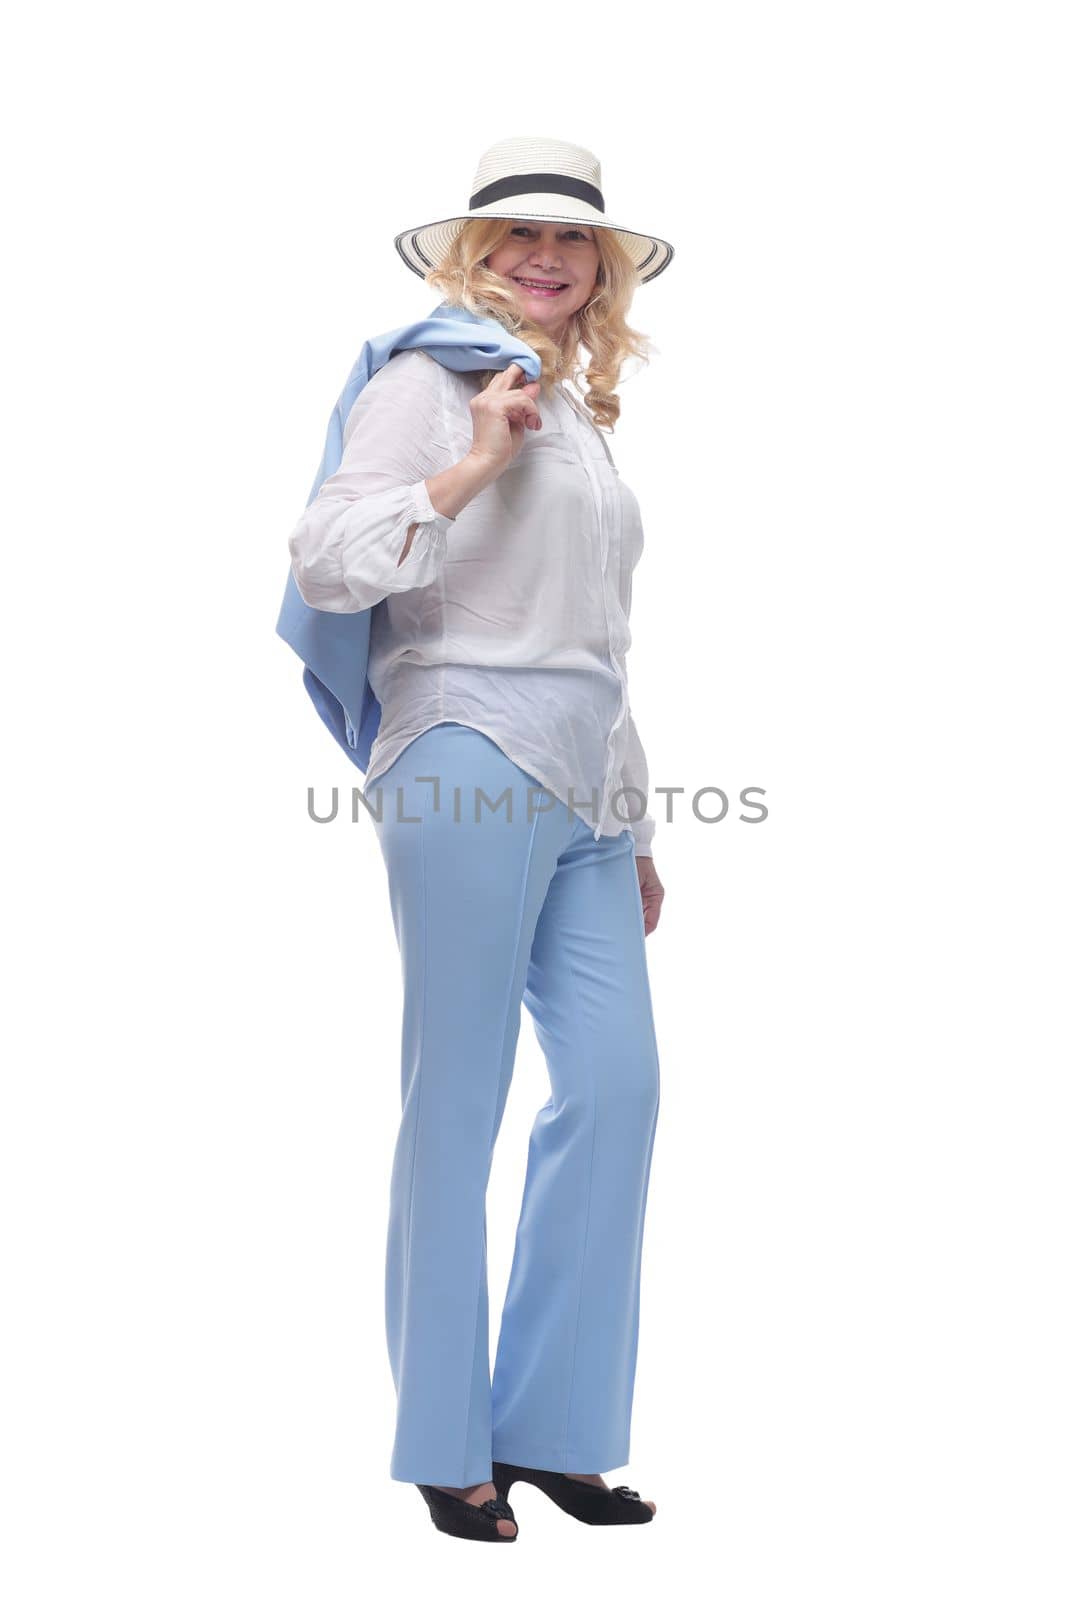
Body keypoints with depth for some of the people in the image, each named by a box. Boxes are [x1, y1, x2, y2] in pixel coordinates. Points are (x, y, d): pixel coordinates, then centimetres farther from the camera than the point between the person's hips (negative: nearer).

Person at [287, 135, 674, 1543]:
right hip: (472, 764, -7)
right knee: (459, 1099, -3)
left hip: (582, 794, 7)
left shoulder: (579, 414, 24)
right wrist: (475, 465, -16)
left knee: (618, 1081, -1)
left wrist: (636, 825, 25)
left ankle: (549, 1424, 9)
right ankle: (446, 1440, 7)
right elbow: (325, 559, -12)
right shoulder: (426, 384, 1)